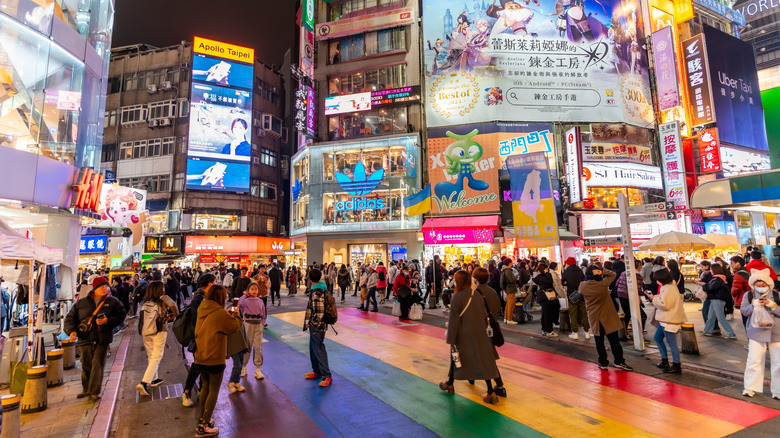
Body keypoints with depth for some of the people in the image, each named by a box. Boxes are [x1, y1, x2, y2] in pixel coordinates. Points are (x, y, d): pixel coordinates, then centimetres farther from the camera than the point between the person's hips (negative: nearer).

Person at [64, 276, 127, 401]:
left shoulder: (113, 302, 5)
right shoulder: (81, 303, 9)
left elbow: (121, 316, 0)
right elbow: (70, 317, 12)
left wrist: (107, 321, -16)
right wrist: (71, 330, -4)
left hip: (102, 340, -2)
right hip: (85, 339, 2)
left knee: (98, 365, -6)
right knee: (86, 366, 10)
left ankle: (94, 392, 5)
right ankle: (86, 389, 32)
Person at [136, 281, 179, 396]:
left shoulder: (145, 303, 10)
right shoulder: (163, 298, -5)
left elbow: (141, 319, 12)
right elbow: (172, 305, -15)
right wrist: (174, 315, 3)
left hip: (145, 332, 6)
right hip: (159, 331, -6)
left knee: (151, 356, 21)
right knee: (156, 357, 0)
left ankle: (154, 379, 34)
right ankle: (144, 383, -10)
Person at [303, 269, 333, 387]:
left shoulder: (316, 294, -25)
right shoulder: (323, 288, 5)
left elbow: (319, 314, -27)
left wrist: (313, 324, -10)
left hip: (317, 326, -10)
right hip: (318, 325, 10)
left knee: (319, 350, -2)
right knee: (313, 348, 21)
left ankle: (327, 376, 5)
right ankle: (317, 371, 34)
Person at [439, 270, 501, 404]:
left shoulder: (457, 298, -18)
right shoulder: (477, 294, -2)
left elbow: (454, 320, -15)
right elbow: (484, 315, 5)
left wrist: (450, 339, -8)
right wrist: (484, 331, 17)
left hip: (463, 335, -4)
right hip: (479, 333, 4)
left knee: (456, 357, 16)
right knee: (483, 359, 8)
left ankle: (450, 384, 35)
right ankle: (491, 393, 6)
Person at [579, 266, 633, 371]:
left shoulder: (582, 286, -10)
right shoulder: (603, 284, -17)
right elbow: (612, 274, -1)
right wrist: (602, 271, -10)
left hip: (594, 317, 2)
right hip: (608, 317, -2)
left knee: (599, 341, 10)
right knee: (614, 340, 9)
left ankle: (603, 363, 16)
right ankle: (619, 362, 15)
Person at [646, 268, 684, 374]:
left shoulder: (669, 289, -20)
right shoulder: (667, 287, 13)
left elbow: (664, 305, -24)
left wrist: (654, 298, -12)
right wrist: (653, 297, 8)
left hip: (670, 321, -11)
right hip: (665, 320, 11)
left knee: (671, 343, -2)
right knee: (657, 338, 18)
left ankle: (676, 366, 7)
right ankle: (665, 361, 26)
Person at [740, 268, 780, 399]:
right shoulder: (748, 295, 2)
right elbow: (744, 311, -2)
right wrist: (754, 305, -18)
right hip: (756, 332, 0)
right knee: (754, 360, 0)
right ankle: (750, 388, 9)